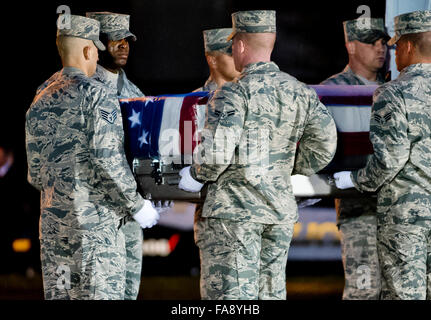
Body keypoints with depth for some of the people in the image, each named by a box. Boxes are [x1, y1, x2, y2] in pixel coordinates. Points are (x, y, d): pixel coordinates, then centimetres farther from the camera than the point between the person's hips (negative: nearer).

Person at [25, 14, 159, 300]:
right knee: (101, 293, -4)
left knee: (58, 293, 9)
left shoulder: (40, 102, 12)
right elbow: (108, 161, -17)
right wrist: (137, 205, -7)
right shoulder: (98, 96, -9)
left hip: (53, 222, 7)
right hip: (95, 222, -7)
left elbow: (35, 173, 15)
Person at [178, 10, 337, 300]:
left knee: (230, 295, -5)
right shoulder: (300, 92, 6)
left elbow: (216, 154, -22)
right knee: (270, 292, 12)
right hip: (280, 211, 6)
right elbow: (324, 146, 4)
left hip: (233, 211, -6)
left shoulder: (234, 94, -13)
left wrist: (195, 175, -2)